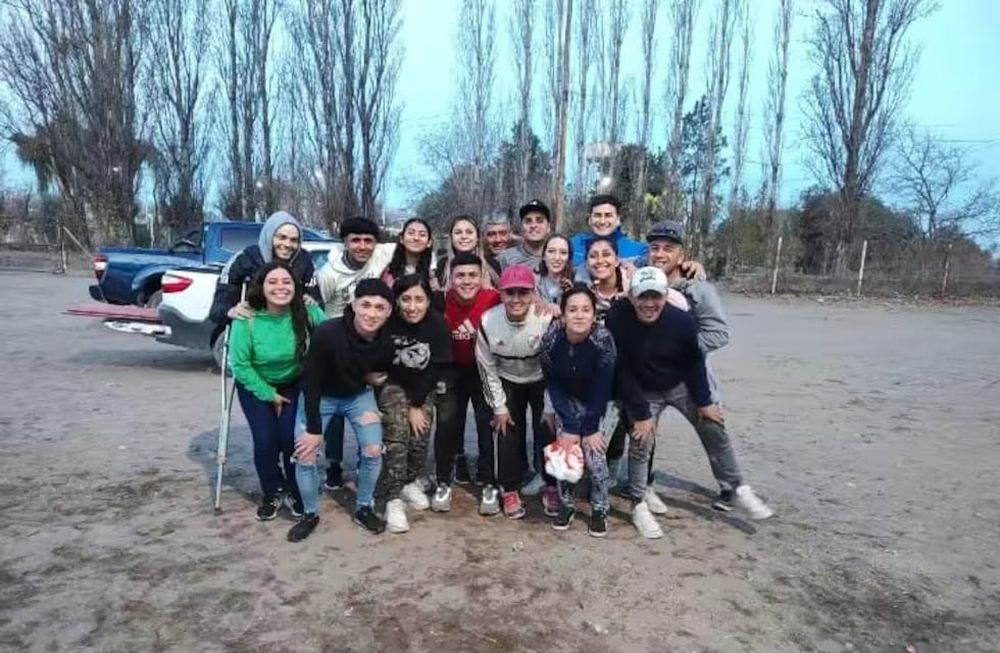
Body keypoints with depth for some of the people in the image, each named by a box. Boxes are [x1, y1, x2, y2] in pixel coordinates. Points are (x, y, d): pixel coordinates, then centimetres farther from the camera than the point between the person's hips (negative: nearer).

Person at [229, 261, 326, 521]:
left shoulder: (308, 312, -25)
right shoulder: (247, 319, -27)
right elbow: (239, 365, -18)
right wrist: (269, 395, -13)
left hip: (294, 385, 1)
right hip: (255, 386, 0)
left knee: (291, 437, -9)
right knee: (265, 439, -8)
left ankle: (296, 492, 18)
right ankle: (272, 493, 19)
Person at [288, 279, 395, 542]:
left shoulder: (387, 342, -24)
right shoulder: (327, 333, -36)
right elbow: (311, 382, -23)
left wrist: (374, 378, -15)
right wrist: (314, 428, -20)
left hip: (359, 395, 2)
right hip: (319, 395, -2)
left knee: (373, 451, -8)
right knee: (305, 454, -8)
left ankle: (364, 508, 17)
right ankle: (310, 514, 17)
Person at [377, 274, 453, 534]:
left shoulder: (438, 323, -18)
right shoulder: (388, 322, -22)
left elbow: (436, 369, -12)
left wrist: (417, 404, -13)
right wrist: (409, 406, -14)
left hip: (425, 388, 2)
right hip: (393, 384, -2)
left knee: (420, 435, -9)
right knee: (397, 434, -18)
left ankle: (411, 482, 17)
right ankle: (393, 498, -10)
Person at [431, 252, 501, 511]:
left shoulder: (494, 300, -25)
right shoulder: (442, 303, -21)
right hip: (454, 369, 1)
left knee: (487, 422, -3)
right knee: (446, 422, -3)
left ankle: (489, 483, 14)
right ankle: (443, 483, 13)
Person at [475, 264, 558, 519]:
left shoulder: (547, 320, -31)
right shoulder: (488, 322, -24)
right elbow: (487, 368, -10)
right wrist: (499, 406, -6)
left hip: (542, 381, -1)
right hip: (507, 382, 1)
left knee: (547, 431, -3)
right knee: (508, 434, 0)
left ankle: (552, 487, 18)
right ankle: (509, 490, 18)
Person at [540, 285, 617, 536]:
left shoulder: (603, 340, -32)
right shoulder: (550, 339, -25)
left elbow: (602, 390, -22)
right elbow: (553, 386, -14)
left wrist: (589, 429, -17)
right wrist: (570, 427, -16)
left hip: (603, 404, -2)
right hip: (568, 401, 2)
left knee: (594, 455, -11)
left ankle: (599, 510, 11)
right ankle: (566, 506, 17)